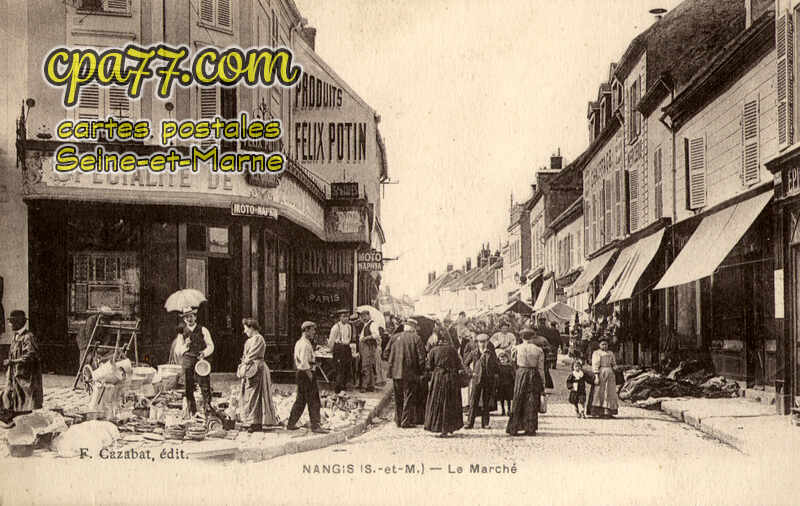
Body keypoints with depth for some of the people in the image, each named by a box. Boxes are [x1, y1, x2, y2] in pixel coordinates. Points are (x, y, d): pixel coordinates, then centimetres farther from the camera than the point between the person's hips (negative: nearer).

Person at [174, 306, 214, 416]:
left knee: (205, 386, -10)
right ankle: (192, 411, 8)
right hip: (187, 361, 2)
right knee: (188, 387, 1)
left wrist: (204, 353, -13)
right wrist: (185, 346, -9)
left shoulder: (203, 330, 7)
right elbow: (177, 351, 10)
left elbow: (210, 346, 6)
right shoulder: (182, 333, 12)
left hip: (201, 360, -2)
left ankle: (207, 406, -2)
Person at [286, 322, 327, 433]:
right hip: (305, 374, -10)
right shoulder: (305, 344, -17)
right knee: (313, 400, -5)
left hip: (299, 373, 10)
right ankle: (315, 425, -3)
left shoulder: (299, 343, 15)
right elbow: (304, 362, -24)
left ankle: (291, 423, 21)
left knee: (300, 400, 16)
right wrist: (310, 375, -20)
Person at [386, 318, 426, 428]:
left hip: (396, 373, 4)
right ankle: (406, 421, 5)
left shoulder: (395, 337, 3)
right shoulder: (416, 338, -7)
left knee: (398, 398, 15)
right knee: (409, 398, 5)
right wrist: (421, 370, 2)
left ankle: (398, 420, 21)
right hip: (410, 373, -4)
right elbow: (421, 356, -10)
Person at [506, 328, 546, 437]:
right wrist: (542, 384, 4)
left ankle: (513, 428, 7)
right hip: (534, 376, 0)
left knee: (518, 402, 8)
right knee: (532, 403, 6)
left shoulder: (517, 348, -3)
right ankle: (530, 429, 7)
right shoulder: (538, 350, -3)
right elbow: (541, 369, -2)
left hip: (521, 374, 0)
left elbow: (512, 360, 12)